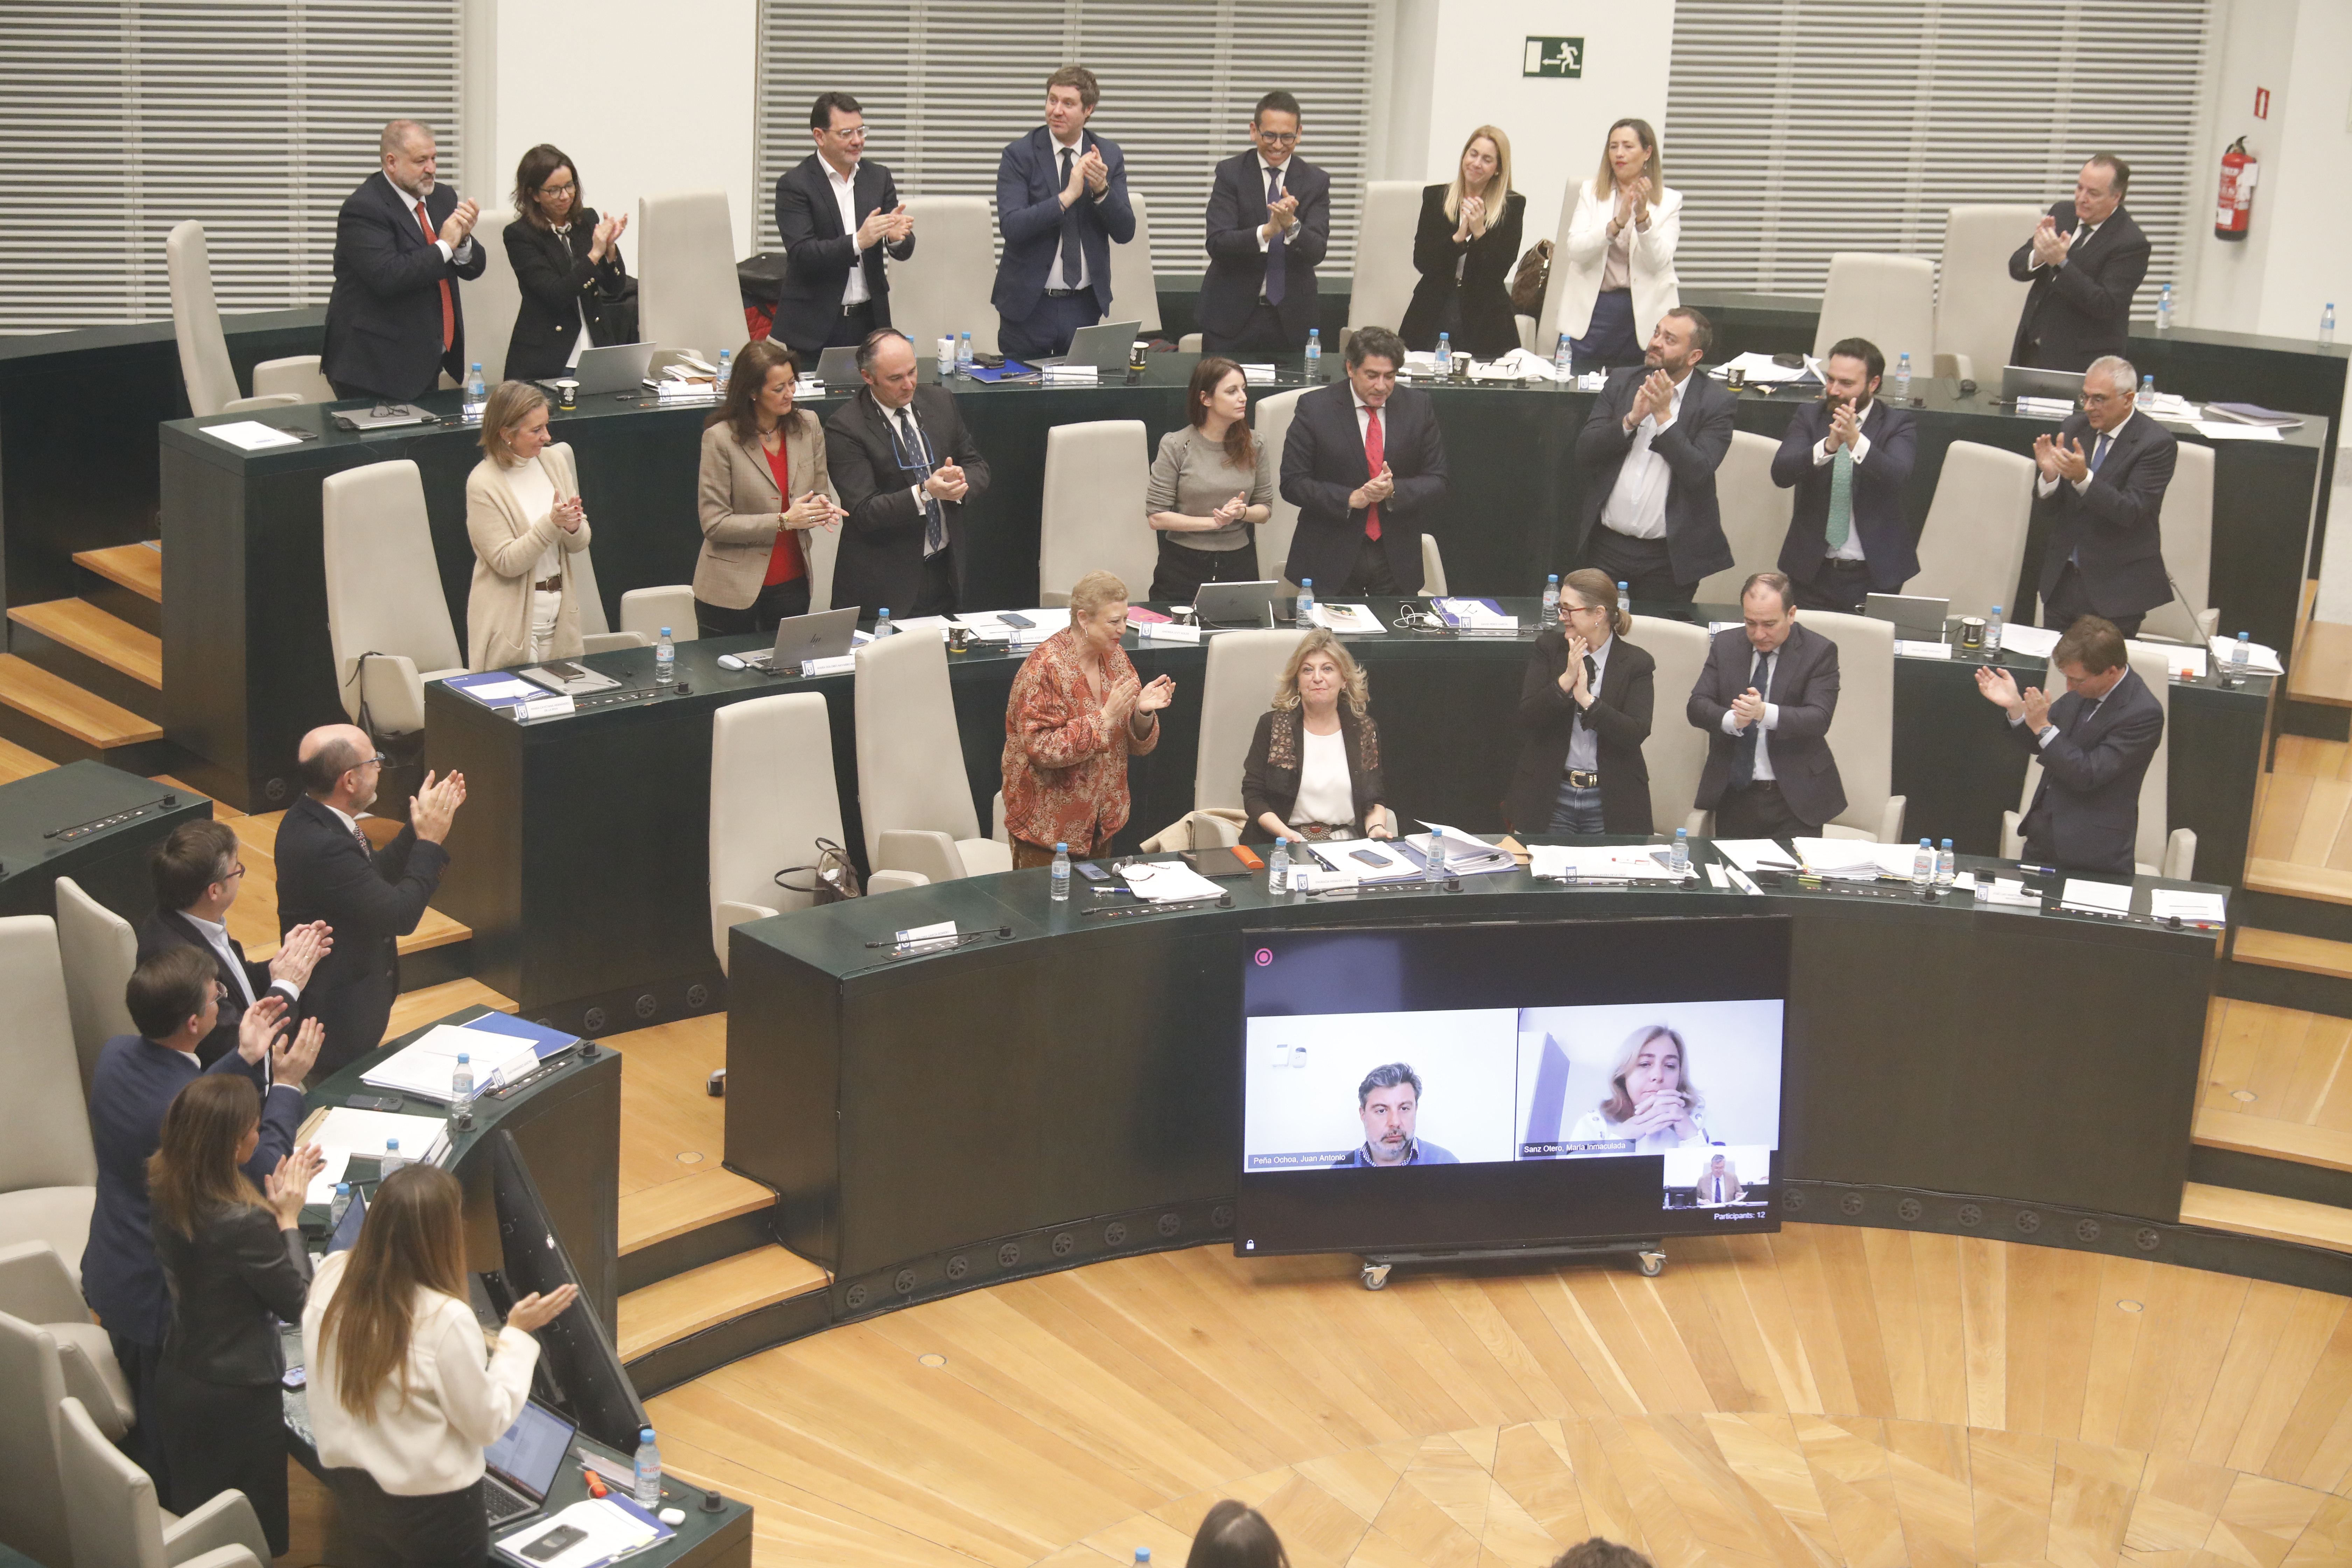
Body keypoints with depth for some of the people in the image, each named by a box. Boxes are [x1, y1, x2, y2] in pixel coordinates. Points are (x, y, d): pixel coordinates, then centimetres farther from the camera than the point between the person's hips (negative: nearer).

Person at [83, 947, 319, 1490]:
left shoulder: (117, 1055, -11)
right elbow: (265, 1171, -18)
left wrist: (244, 1060, 6)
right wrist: (287, 1085, -10)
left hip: (112, 1276, 8)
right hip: (165, 1299, -8)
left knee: (141, 1420, 29)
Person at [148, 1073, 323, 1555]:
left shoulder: (165, 1189, -10)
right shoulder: (246, 1222, -32)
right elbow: (297, 1303, -18)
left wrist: (271, 1205, 0)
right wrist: (289, 1218, -12)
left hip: (176, 1379, 7)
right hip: (237, 1396, -7)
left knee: (194, 1516, 26)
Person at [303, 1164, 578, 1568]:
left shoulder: (330, 1276, -12)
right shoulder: (446, 1319, -28)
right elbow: (488, 1424, -17)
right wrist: (518, 1335, -9)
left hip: (347, 1489, 5)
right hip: (431, 1506, -5)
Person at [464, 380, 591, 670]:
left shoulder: (554, 461, 4)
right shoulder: (483, 484, -13)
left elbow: (580, 544, 7)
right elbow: (507, 562, -16)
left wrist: (573, 528, -16)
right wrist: (551, 524, -26)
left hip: (558, 611, 5)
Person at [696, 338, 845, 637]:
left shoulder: (808, 426, 2)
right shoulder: (721, 438, -13)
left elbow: (821, 494, 12)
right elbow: (715, 524, -14)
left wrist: (823, 509, -13)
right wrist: (783, 521, -22)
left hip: (792, 586, 4)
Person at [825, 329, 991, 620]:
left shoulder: (941, 402, 5)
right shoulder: (844, 428, -13)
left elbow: (979, 468, 8)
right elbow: (864, 514, -18)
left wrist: (961, 481, -16)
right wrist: (925, 493, -31)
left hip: (946, 572, 5)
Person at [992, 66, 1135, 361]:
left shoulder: (1108, 155, 3)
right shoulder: (1019, 155, -6)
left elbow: (1125, 233, -2)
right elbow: (1012, 226, -19)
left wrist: (1101, 190, -19)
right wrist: (1067, 196, -26)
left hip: (1085, 304, 2)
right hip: (1030, 303, -2)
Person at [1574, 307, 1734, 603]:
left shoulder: (1716, 403, -5)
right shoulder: (1621, 384, 6)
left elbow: (1698, 473, -17)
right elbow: (1584, 453, -2)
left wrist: (1664, 416, -19)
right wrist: (1631, 419, -16)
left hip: (1670, 556, -3)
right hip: (1608, 545, 3)